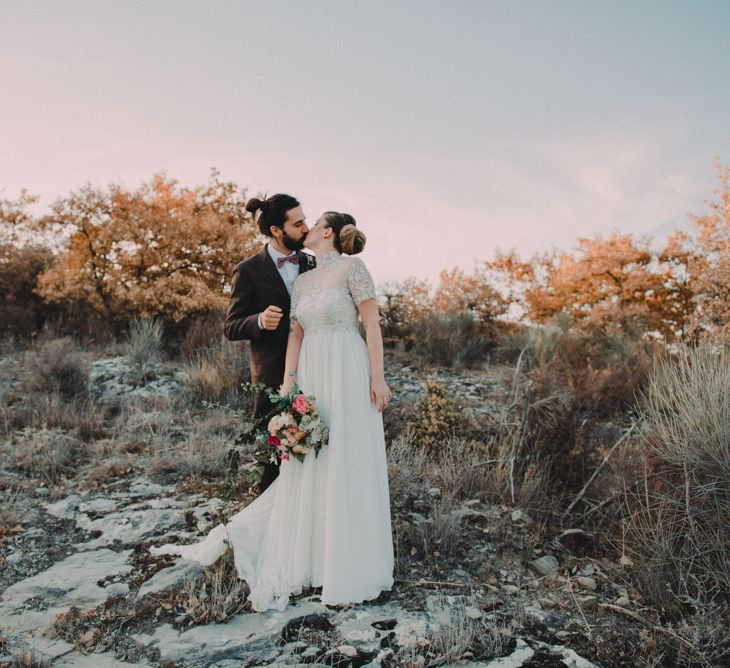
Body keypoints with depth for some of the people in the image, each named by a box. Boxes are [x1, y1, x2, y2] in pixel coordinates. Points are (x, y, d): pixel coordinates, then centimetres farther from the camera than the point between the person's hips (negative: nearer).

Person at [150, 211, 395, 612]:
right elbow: (295, 335, 12)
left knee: (347, 464, 0)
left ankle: (352, 568, 13)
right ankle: (306, 555, 23)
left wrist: (378, 378, -13)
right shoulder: (303, 281, 17)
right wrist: (288, 387, 4)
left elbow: (372, 325, -8)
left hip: (347, 375, -6)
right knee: (306, 468, 9)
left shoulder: (352, 268, -2)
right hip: (311, 377, 6)